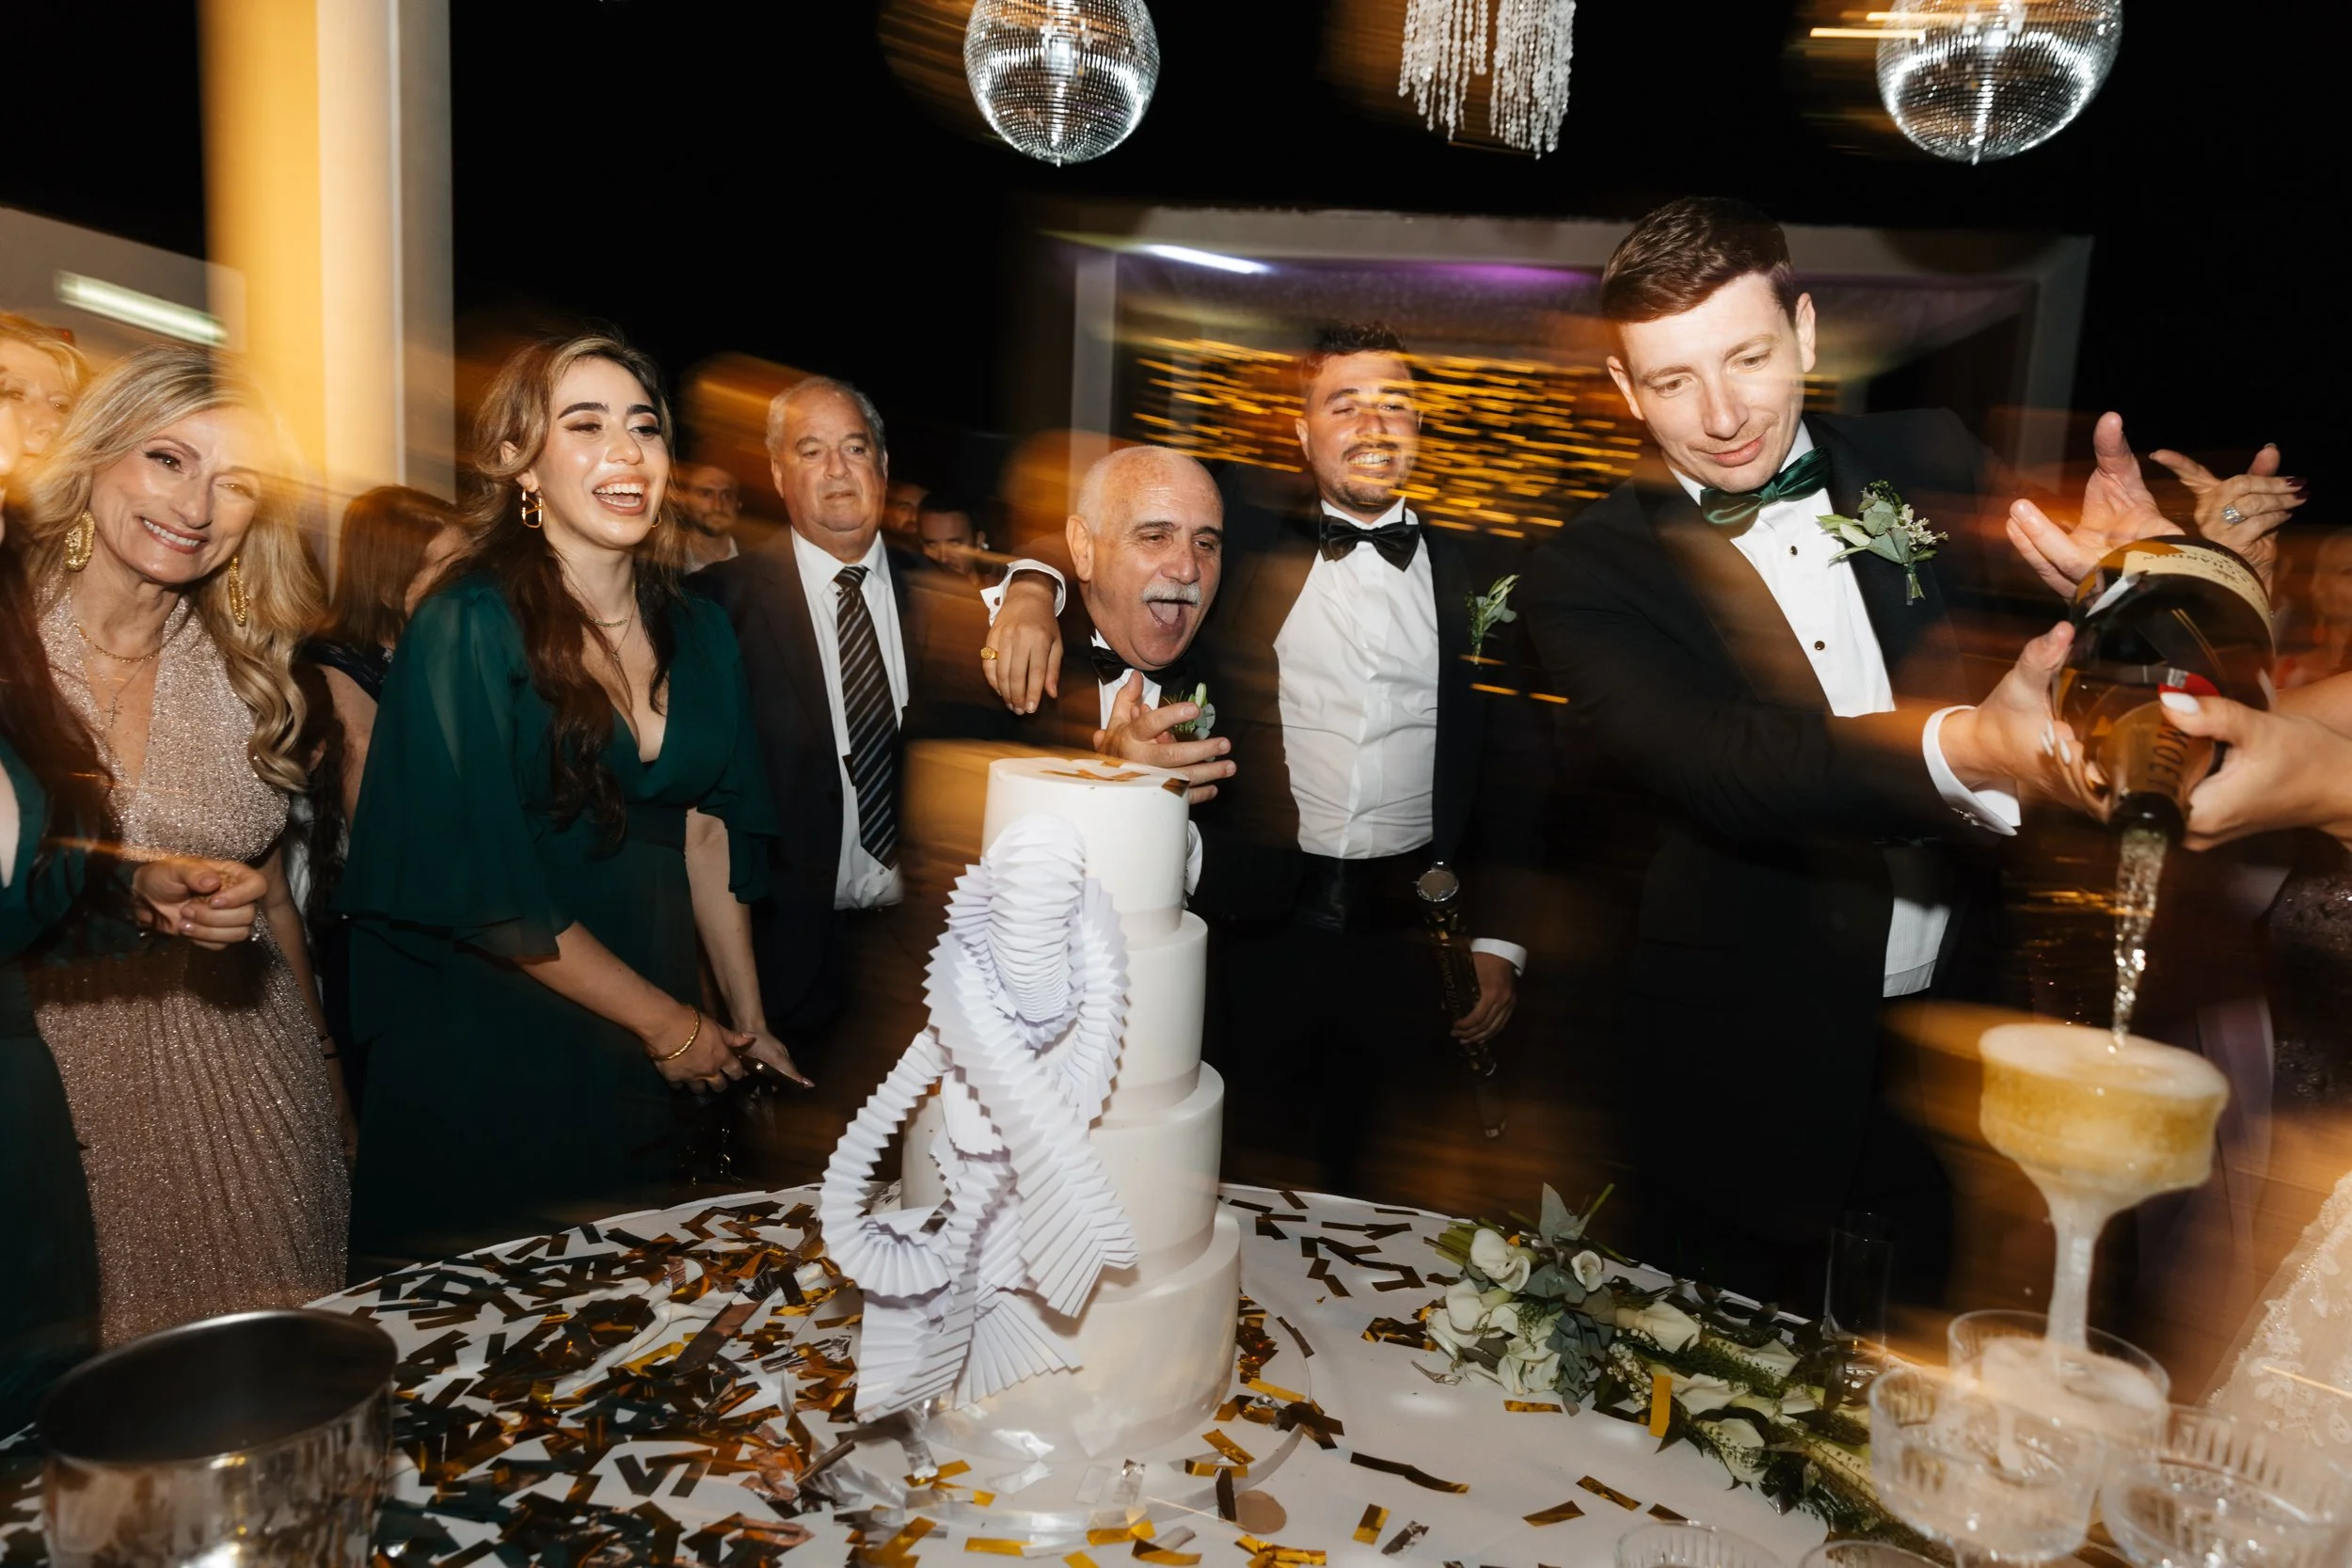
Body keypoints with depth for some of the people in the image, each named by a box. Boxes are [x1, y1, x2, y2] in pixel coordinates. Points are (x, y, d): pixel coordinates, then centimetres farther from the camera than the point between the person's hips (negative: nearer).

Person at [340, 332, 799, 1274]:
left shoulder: (696, 631, 5)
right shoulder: (468, 628, -13)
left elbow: (708, 831, 7)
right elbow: (485, 889, -17)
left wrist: (746, 1021, 3)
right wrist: (670, 1023, -11)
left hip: (640, 1079, 5)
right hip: (488, 1068, -5)